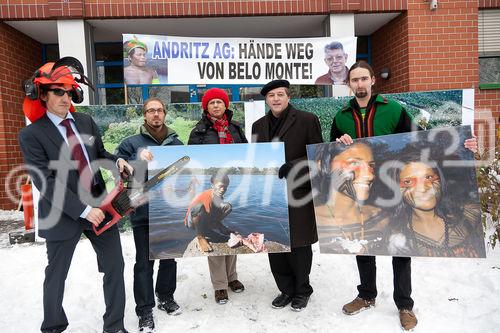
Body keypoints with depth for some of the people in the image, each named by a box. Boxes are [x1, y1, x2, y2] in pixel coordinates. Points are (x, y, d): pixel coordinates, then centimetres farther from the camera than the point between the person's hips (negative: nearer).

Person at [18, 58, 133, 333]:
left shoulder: (85, 121, 5)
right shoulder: (31, 135, -10)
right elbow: (46, 183, -17)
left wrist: (116, 161, -7)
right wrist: (83, 210, -21)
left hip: (100, 206, 5)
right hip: (63, 215, -4)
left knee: (114, 267, 10)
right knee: (56, 275, 15)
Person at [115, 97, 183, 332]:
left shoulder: (176, 143, 8)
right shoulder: (132, 143, -1)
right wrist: (138, 160, -22)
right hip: (143, 212, -3)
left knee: (169, 257, 16)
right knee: (144, 262, 5)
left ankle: (166, 297, 36)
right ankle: (145, 310, 18)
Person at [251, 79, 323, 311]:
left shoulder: (307, 120, -1)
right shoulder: (258, 126, 13)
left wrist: (293, 165, -18)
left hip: (297, 194, -4)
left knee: (299, 246, 6)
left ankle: (301, 291, 28)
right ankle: (286, 289, 29)